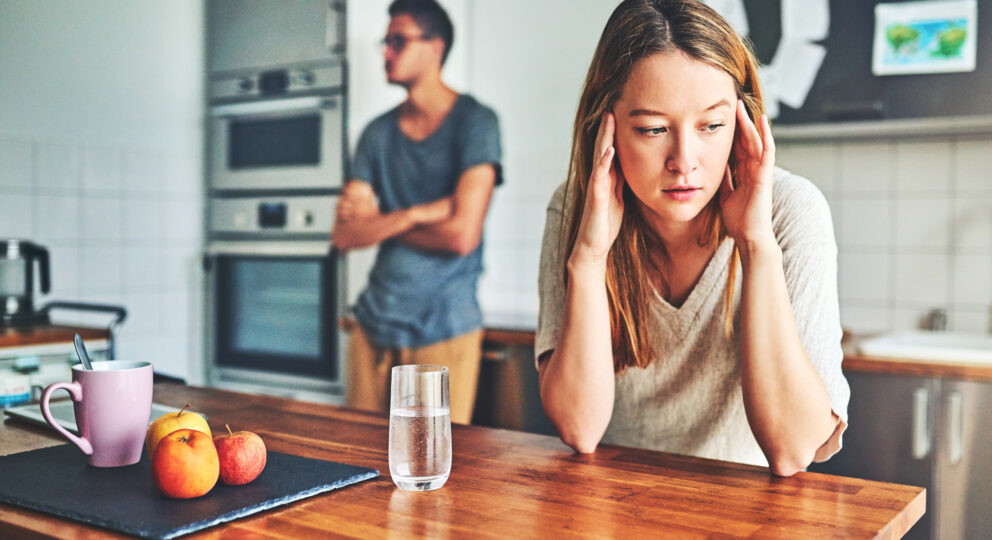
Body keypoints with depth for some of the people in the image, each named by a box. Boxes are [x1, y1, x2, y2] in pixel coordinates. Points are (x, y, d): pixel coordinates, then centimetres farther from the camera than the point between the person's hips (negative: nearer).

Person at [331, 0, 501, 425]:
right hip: (375, 322, 5)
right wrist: (411, 216, -14)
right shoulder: (378, 132, 10)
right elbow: (344, 234, 3)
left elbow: (462, 234, -17)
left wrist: (378, 221, -3)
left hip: (443, 329, -5)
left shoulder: (474, 122, -6)